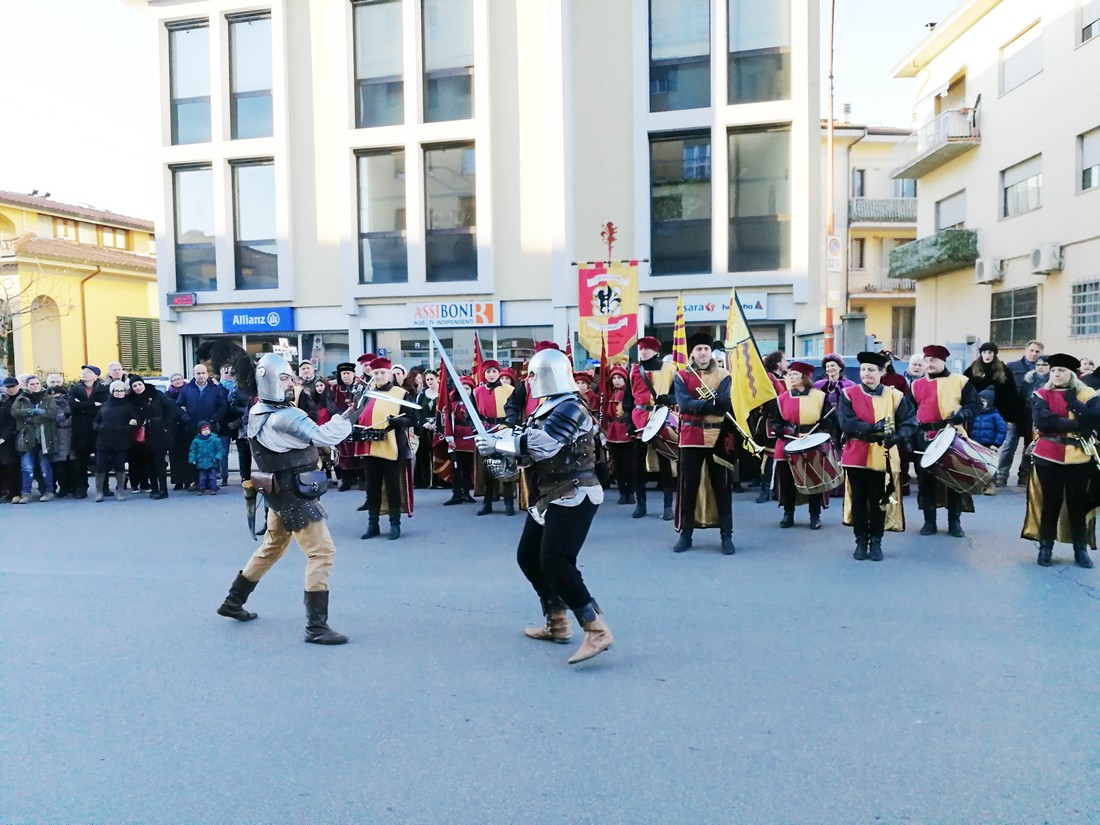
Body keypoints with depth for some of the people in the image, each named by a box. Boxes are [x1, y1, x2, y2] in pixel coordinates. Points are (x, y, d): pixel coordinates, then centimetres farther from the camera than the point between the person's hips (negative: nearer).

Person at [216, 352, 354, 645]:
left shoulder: (257, 412, 7)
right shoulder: (283, 417, -23)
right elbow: (324, 436, -29)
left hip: (279, 492, 10)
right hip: (294, 495, -10)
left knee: (271, 548, 25)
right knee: (322, 553, -9)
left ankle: (233, 603, 38)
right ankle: (316, 626, -8)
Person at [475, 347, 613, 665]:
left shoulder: (569, 408, -17)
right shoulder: (548, 407, 14)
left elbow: (539, 445, -27)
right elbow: (531, 445, 12)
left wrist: (498, 444, -16)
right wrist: (497, 440, -3)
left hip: (575, 497, -11)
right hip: (550, 496, 11)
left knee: (555, 562, -18)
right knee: (528, 557, 15)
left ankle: (597, 631, -12)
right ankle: (557, 623, 27)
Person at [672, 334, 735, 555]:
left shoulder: (723, 375, 4)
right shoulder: (681, 376, 4)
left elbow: (726, 404, -11)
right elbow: (684, 404, -12)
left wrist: (698, 404, -16)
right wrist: (712, 403, -16)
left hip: (718, 437, 0)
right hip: (691, 437, 0)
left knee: (721, 486, 4)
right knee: (688, 486, 4)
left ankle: (726, 536, 12)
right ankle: (685, 534, 14)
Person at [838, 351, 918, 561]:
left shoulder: (895, 396, 2)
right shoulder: (849, 394, 0)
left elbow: (910, 422, -2)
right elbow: (846, 423, -12)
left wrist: (897, 437, -22)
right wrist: (873, 428, -23)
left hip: (883, 457, 0)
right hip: (856, 456, 0)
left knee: (879, 501, 6)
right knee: (858, 501, 6)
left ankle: (876, 543, 18)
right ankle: (861, 542, 18)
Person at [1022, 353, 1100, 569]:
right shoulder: (1041, 394, 0)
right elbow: (1042, 422, -16)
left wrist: (1075, 404, -15)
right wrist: (1077, 425, -15)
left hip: (1079, 459, 1)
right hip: (1048, 458, -1)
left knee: (1078, 503, 8)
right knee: (1050, 503, 5)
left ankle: (1081, 550, 18)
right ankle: (1045, 548, 13)